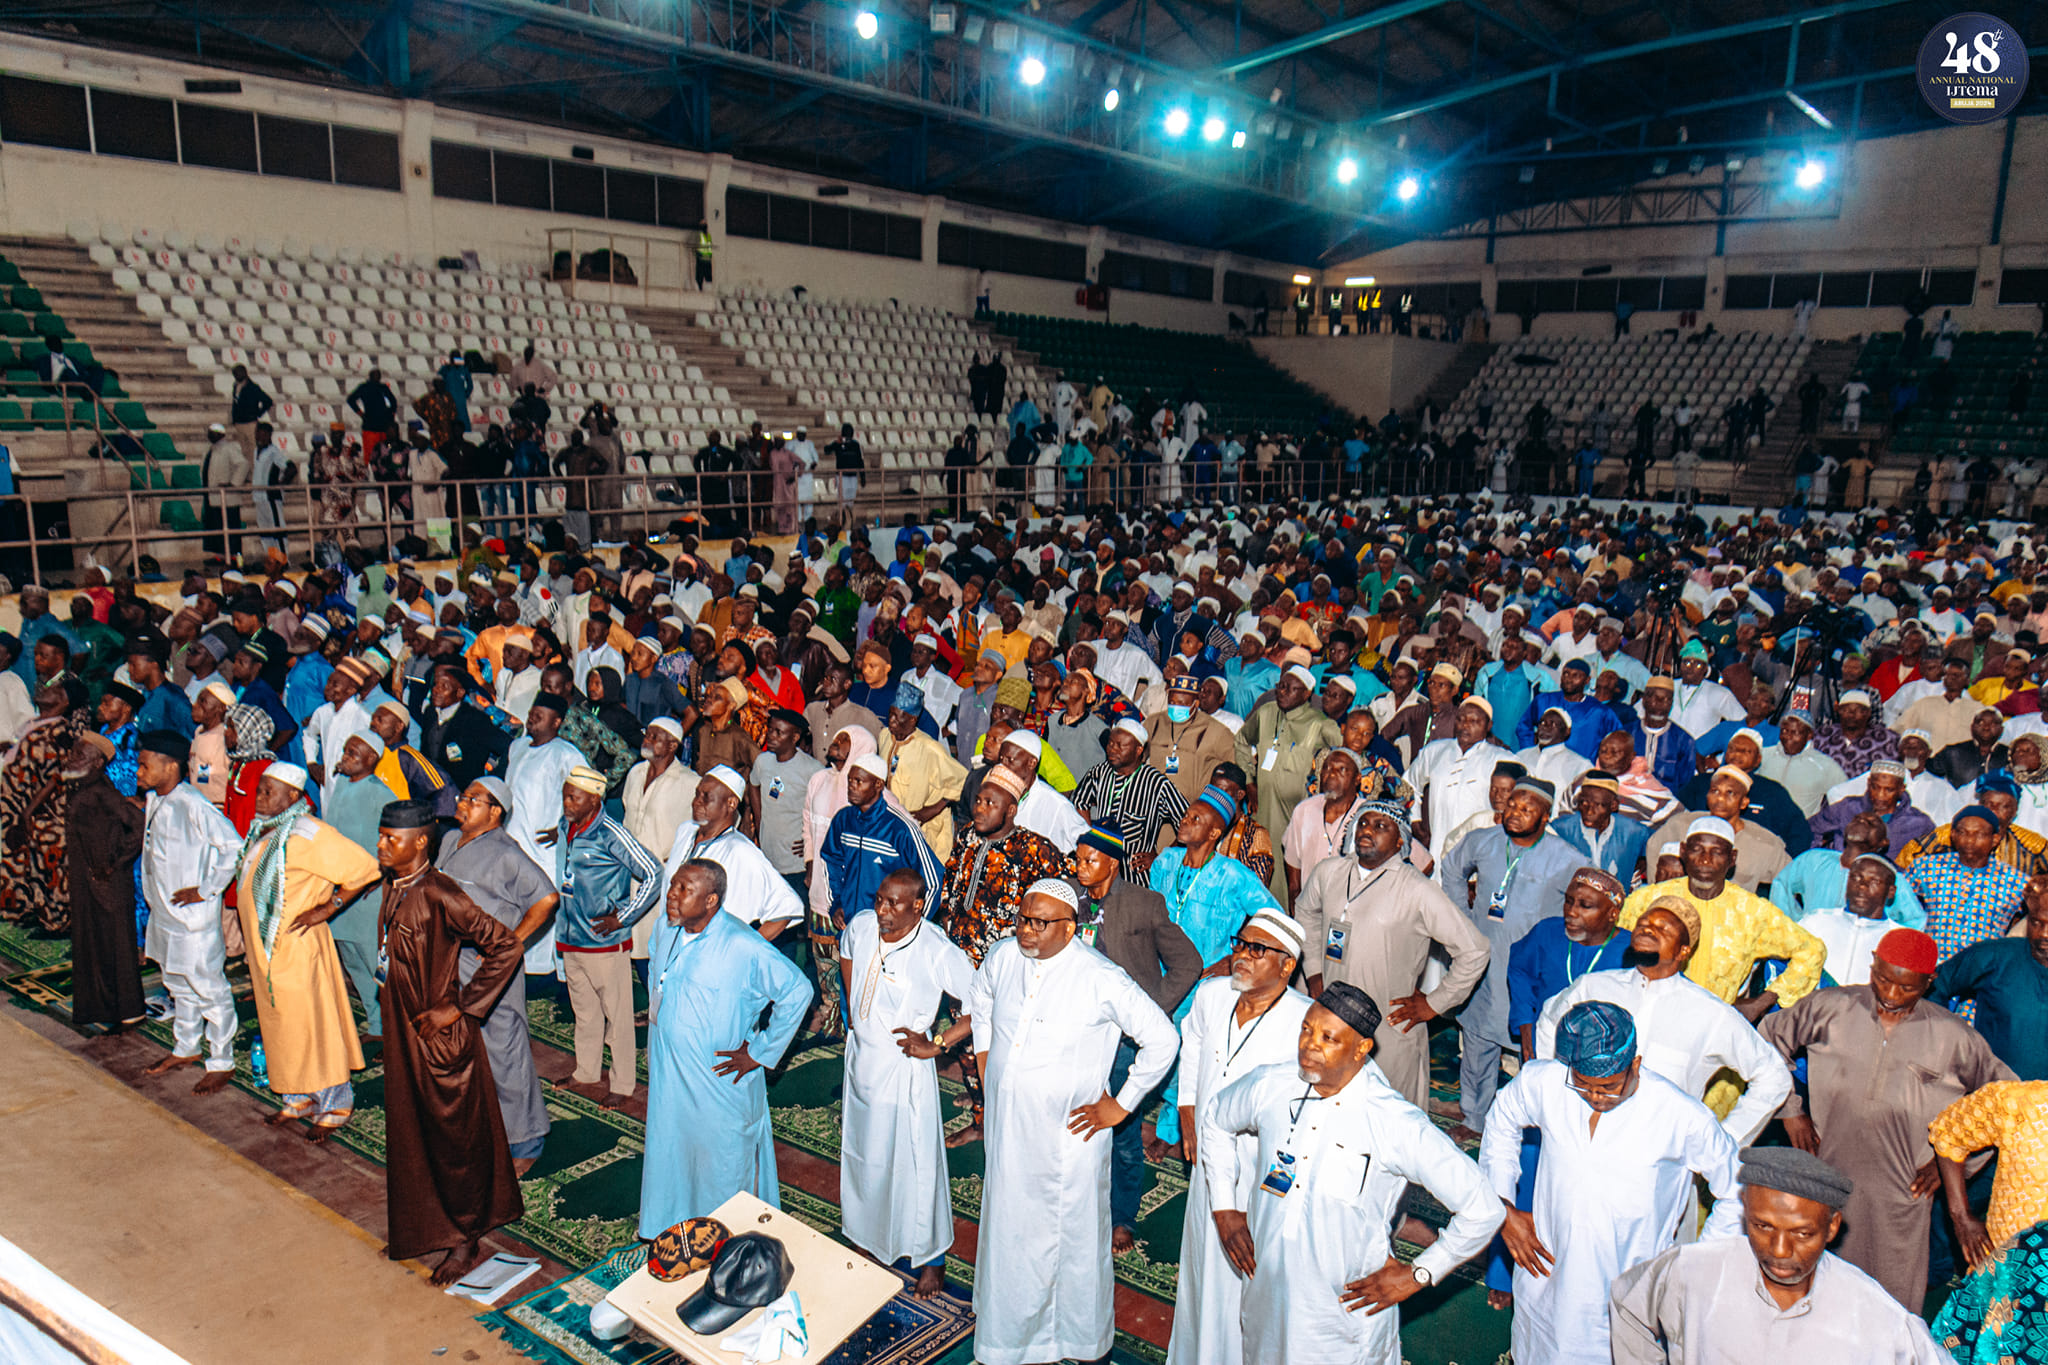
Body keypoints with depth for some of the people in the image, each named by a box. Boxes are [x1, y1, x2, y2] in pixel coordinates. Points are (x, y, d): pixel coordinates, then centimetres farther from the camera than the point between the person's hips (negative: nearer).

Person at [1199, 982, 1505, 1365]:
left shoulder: (1397, 1125, -22)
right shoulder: (1271, 1086, -9)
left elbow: (1482, 1210, -15)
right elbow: (1216, 1120, 14)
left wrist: (1416, 1275, -9)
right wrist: (1225, 1209, 9)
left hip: (1349, 1312, -4)